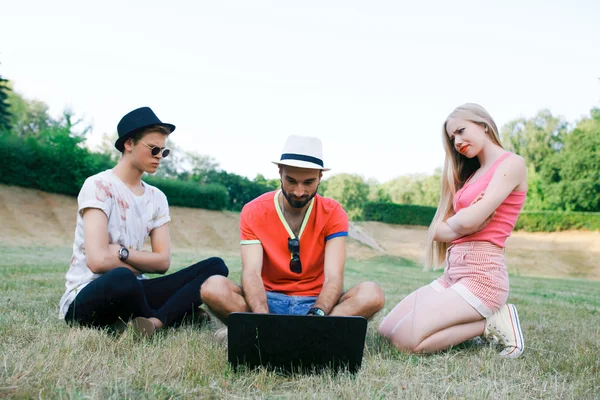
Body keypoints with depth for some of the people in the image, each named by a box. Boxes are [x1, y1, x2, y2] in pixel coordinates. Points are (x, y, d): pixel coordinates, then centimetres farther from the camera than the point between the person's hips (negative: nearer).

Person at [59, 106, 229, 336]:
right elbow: (98, 261, -21)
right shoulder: (98, 186, -10)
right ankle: (172, 315, -11)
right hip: (86, 297, -6)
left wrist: (122, 253, -12)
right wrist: (142, 264, -6)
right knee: (121, 278, -42)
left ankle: (151, 323, -28)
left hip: (130, 292, 7)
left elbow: (163, 261, 2)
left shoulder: (156, 197, 9)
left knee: (215, 267, -8)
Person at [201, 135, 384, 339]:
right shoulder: (254, 212, -6)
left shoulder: (333, 213, -6)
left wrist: (317, 314, -38)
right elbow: (251, 272, -18)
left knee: (371, 294, -28)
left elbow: (333, 276, -17)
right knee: (213, 287, -28)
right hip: (269, 300, 0)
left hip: (316, 302, 1)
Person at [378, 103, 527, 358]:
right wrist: (465, 221, -8)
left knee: (406, 340, -19)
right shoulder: (471, 174, 20)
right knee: (387, 329, 2)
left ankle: (492, 323, -3)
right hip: (453, 273, 9)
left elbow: (470, 220, -17)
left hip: (482, 273, -9)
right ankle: (476, 321, 9)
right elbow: (437, 230, 10)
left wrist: (454, 223, 4)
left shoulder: (511, 164, -5)